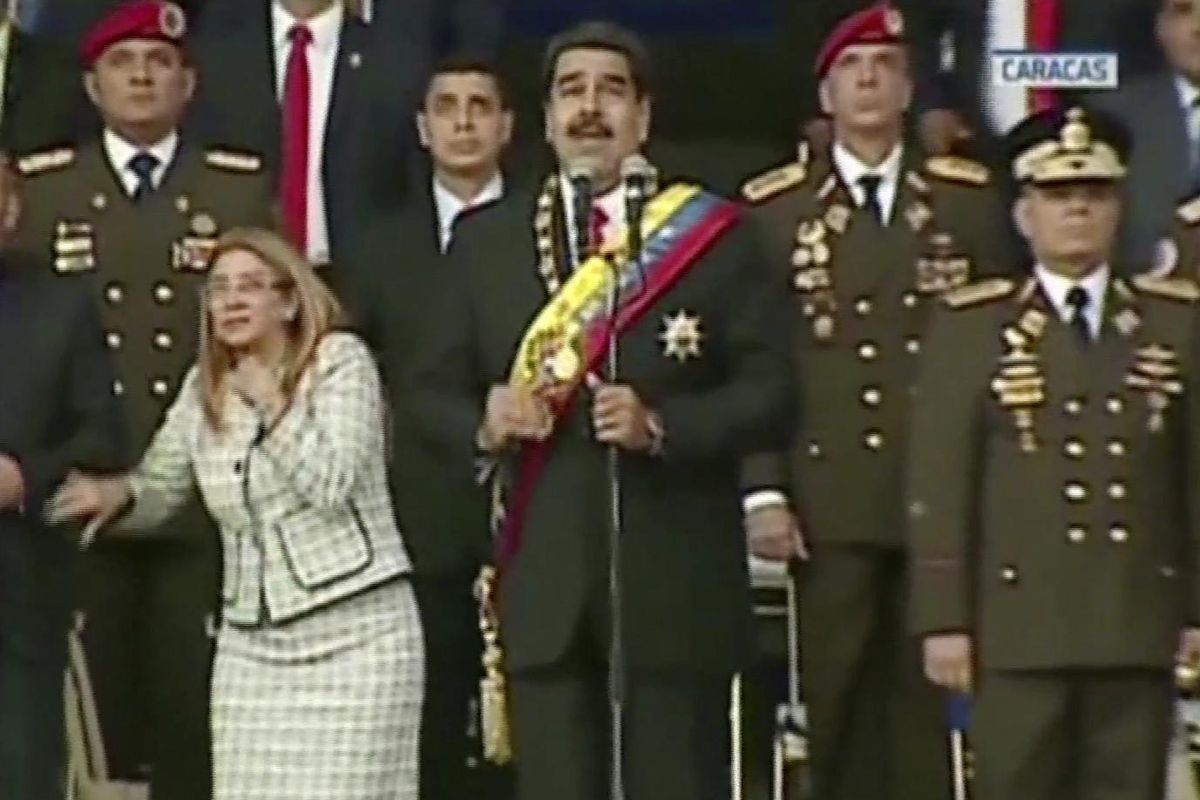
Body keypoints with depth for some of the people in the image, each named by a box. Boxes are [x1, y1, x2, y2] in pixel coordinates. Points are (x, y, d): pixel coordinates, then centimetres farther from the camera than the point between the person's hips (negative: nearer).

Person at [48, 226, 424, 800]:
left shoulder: (340, 360, -4)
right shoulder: (204, 386, 11)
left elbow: (331, 485, -15)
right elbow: (159, 487, 11)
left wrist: (272, 404, -13)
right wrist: (118, 494, -10)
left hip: (353, 632, -5)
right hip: (251, 640, 5)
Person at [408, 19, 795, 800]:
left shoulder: (717, 235, 3)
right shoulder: (484, 239, 11)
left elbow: (770, 389, -2)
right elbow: (432, 389, 12)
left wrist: (662, 426, -17)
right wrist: (484, 425, -10)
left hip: (677, 581, -2)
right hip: (543, 579, 2)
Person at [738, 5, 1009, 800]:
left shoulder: (971, 199, 9)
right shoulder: (772, 207, 5)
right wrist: (763, 489, -5)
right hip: (828, 502, -1)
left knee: (928, 697, 4)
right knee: (834, 702, 0)